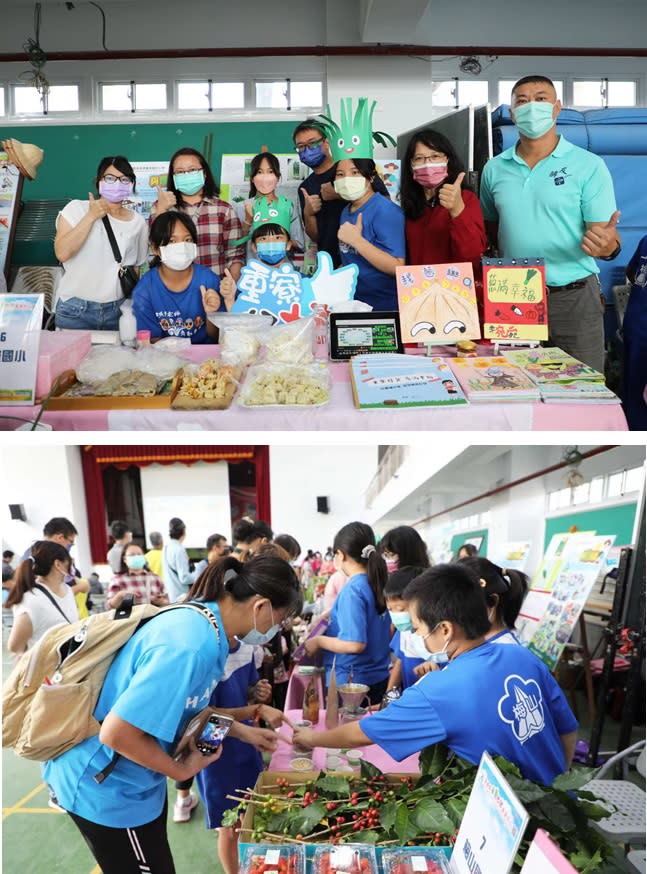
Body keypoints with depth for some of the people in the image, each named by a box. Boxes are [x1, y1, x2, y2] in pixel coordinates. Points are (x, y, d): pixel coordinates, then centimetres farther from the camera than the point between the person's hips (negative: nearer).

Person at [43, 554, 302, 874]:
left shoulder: (203, 622, -4)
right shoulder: (189, 646, -34)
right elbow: (117, 733, -32)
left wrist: (243, 732, 11)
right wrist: (183, 771, -18)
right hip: (106, 787, -9)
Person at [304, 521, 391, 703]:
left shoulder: (353, 590, -20)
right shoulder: (378, 583, 3)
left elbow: (355, 644, -26)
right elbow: (390, 630, 17)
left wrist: (318, 641, -12)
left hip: (351, 682, -8)